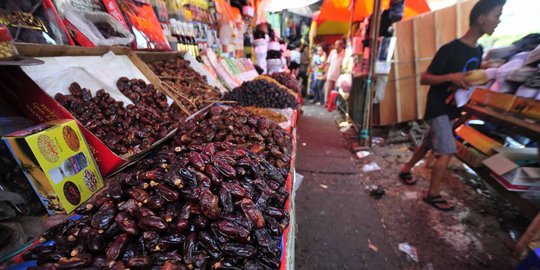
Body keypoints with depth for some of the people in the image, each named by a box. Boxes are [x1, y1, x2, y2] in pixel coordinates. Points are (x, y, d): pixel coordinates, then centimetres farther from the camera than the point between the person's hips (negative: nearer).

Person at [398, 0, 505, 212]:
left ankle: (406, 170, 36)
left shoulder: (478, 51, 10)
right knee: (447, 152, -10)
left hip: (452, 109, 9)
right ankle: (433, 194, 4)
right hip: (437, 108, -9)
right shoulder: (449, 49, -15)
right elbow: (424, 78, -16)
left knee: (427, 145, 17)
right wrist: (451, 77, -29)